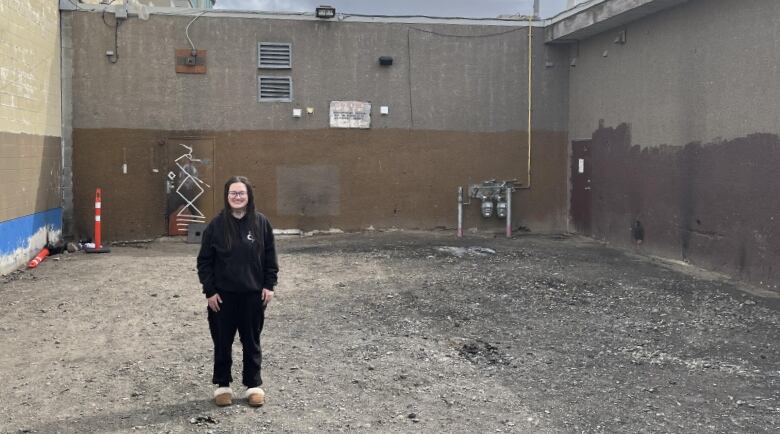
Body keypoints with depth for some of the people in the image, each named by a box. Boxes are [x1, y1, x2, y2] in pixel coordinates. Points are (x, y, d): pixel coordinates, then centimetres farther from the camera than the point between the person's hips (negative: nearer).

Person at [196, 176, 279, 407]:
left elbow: (270, 257, 5)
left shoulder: (261, 223, -1)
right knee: (222, 342, 9)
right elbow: (204, 261, -1)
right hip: (223, 295, 0)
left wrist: (269, 285, -1)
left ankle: (254, 385, 23)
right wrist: (209, 291, -6)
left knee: (252, 342, 10)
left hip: (253, 294, 1)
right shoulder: (216, 225, -4)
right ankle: (222, 385, 23)